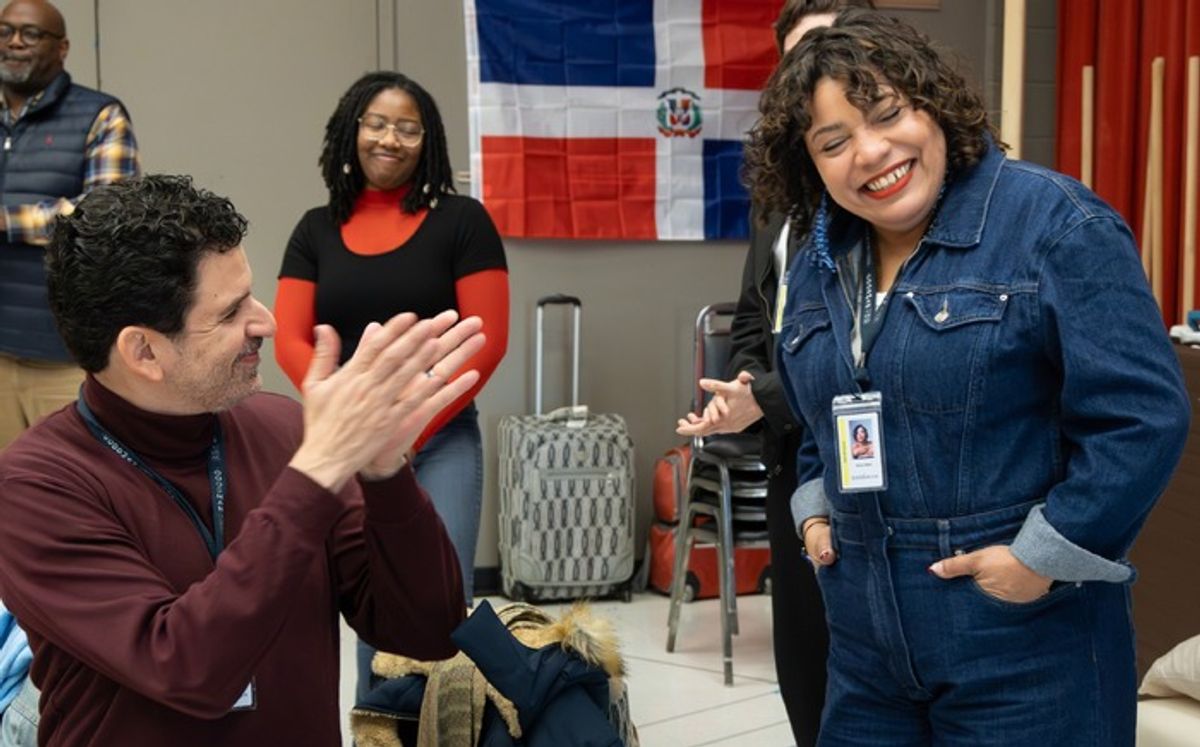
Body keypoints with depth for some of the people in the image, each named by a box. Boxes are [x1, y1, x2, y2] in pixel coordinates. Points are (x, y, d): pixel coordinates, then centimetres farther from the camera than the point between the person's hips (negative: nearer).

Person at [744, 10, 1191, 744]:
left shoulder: (1054, 223, -13)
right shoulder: (820, 264, 8)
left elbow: (1143, 415, -17)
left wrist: (1043, 558, -17)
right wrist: (815, 511, 10)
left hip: (1025, 638, -6)